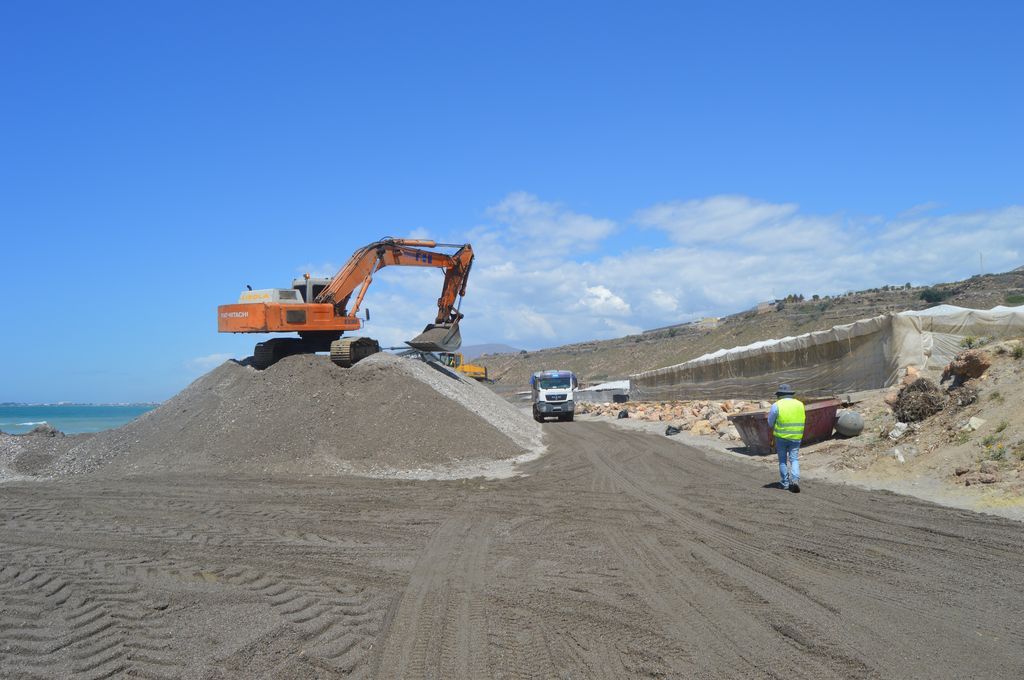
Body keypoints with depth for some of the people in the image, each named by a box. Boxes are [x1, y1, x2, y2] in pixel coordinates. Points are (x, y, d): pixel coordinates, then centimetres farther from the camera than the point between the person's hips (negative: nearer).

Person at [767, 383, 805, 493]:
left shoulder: (776, 405, -8)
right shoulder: (800, 404, 4)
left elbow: (770, 423, -2)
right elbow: (803, 419, 12)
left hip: (781, 437, -2)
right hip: (796, 437, 2)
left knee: (783, 460, 11)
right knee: (794, 460, 5)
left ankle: (785, 483, 14)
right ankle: (795, 480, -16)